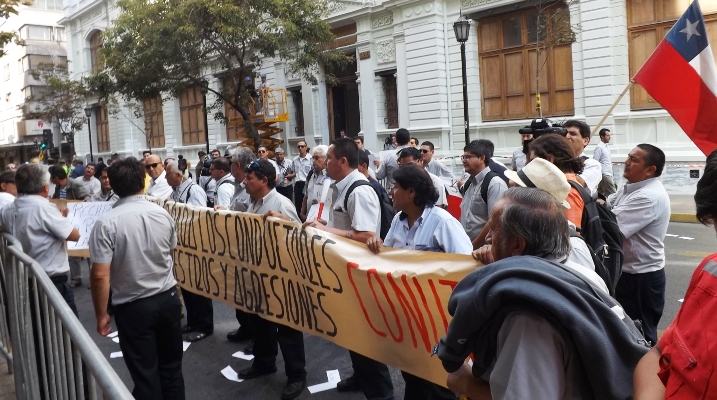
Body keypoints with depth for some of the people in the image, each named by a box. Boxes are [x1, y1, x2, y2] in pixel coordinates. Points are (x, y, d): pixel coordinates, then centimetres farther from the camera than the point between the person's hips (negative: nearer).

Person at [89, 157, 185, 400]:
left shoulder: (106, 223, -17)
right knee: (171, 365, 19)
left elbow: (100, 275, -17)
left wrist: (101, 314, -6)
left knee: (145, 373, 10)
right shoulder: (162, 214, -4)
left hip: (133, 306, -3)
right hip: (168, 298, 4)